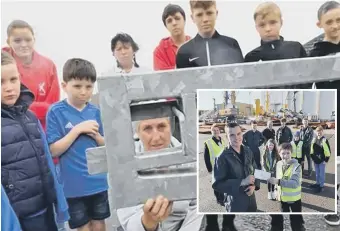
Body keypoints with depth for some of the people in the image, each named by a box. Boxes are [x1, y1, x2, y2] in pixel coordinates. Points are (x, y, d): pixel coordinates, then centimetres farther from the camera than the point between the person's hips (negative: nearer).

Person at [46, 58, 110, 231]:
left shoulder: (95, 111, 0)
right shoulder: (56, 112, -9)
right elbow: (54, 150, -12)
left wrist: (96, 135, -13)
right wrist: (77, 129, -21)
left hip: (98, 182, 3)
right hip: (73, 185, -3)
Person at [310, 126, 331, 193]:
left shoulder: (324, 140, -15)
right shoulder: (314, 140, 4)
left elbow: (328, 151, -14)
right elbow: (312, 150, 14)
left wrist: (326, 160, -12)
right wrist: (312, 157, 12)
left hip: (322, 161, -6)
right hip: (315, 160, 6)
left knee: (321, 174, 5)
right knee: (317, 173, 19)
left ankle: (321, 186, 17)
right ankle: (317, 183, 33)